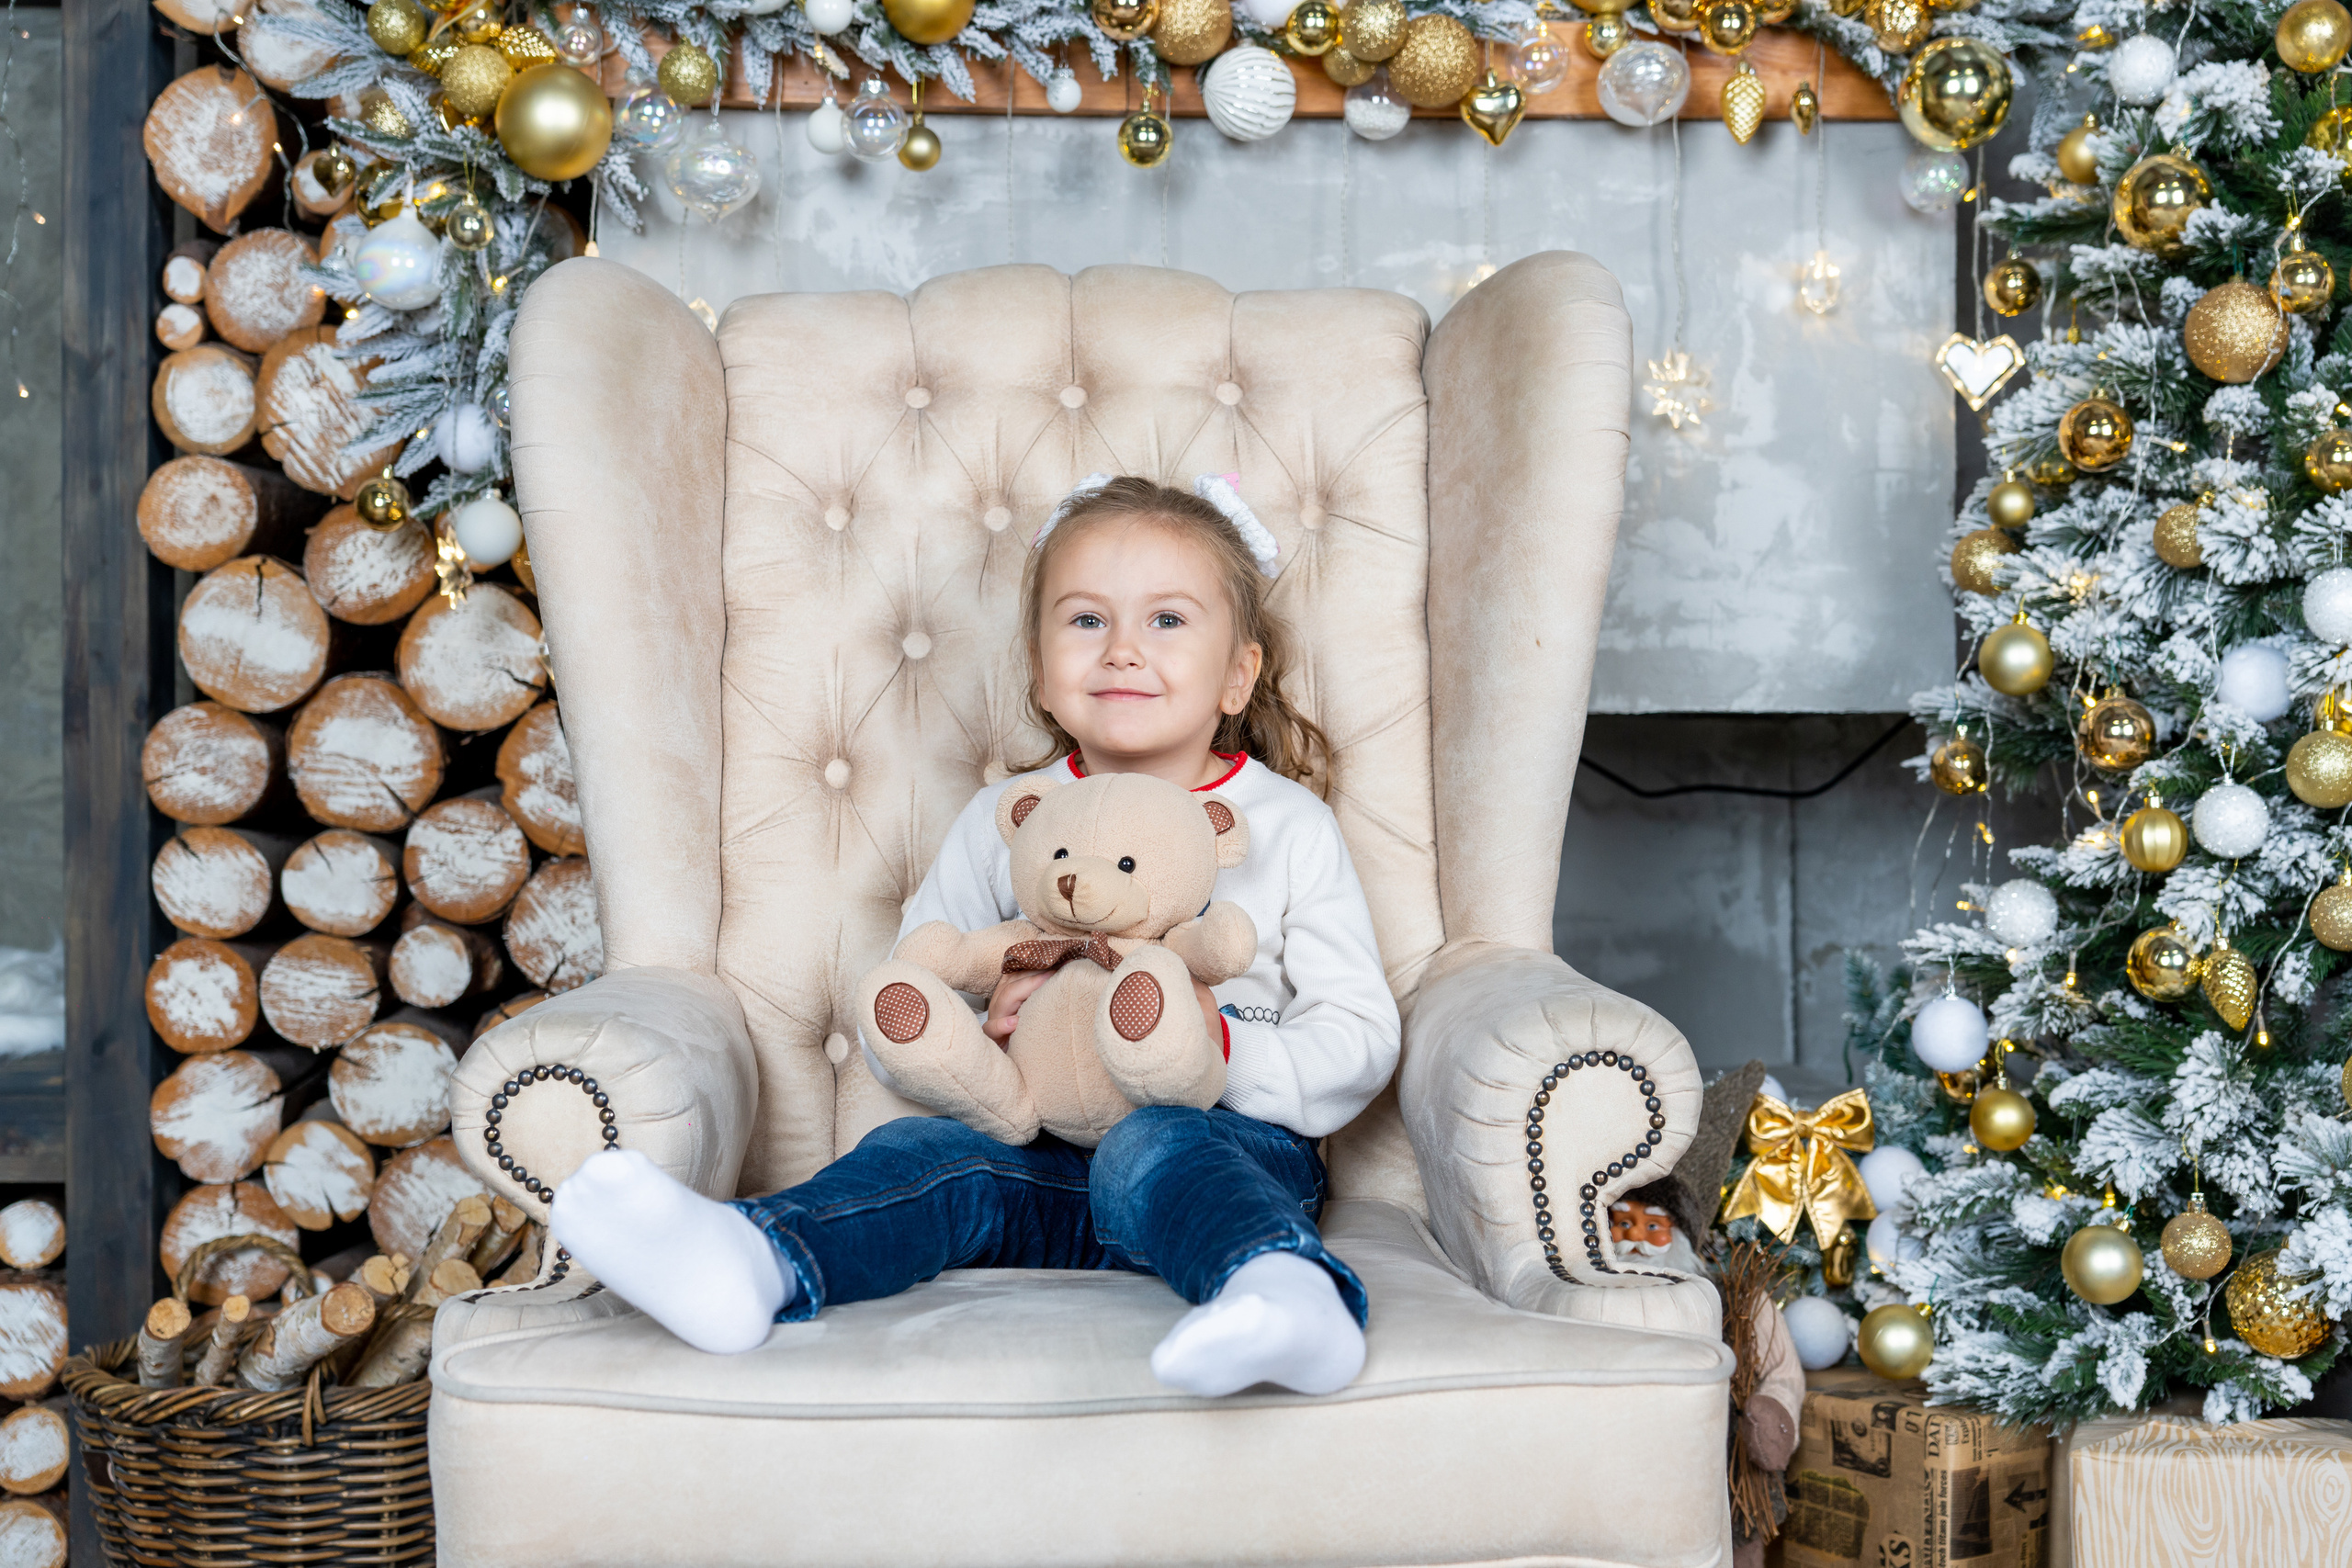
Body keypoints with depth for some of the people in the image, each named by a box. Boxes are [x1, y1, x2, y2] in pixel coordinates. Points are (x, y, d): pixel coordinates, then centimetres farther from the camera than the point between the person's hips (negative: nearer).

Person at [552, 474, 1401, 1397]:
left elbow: (1361, 1040, 3)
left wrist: (1229, 1051, -17)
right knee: (922, 1152, -25)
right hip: (1046, 1159, 3)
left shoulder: (1290, 827, 5)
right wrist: (982, 1037, -10)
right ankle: (754, 1266, -53)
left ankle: (1286, 1292, -64)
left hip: (1231, 1149, -3)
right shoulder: (1000, 824, 12)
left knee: (1152, 1148, -35)